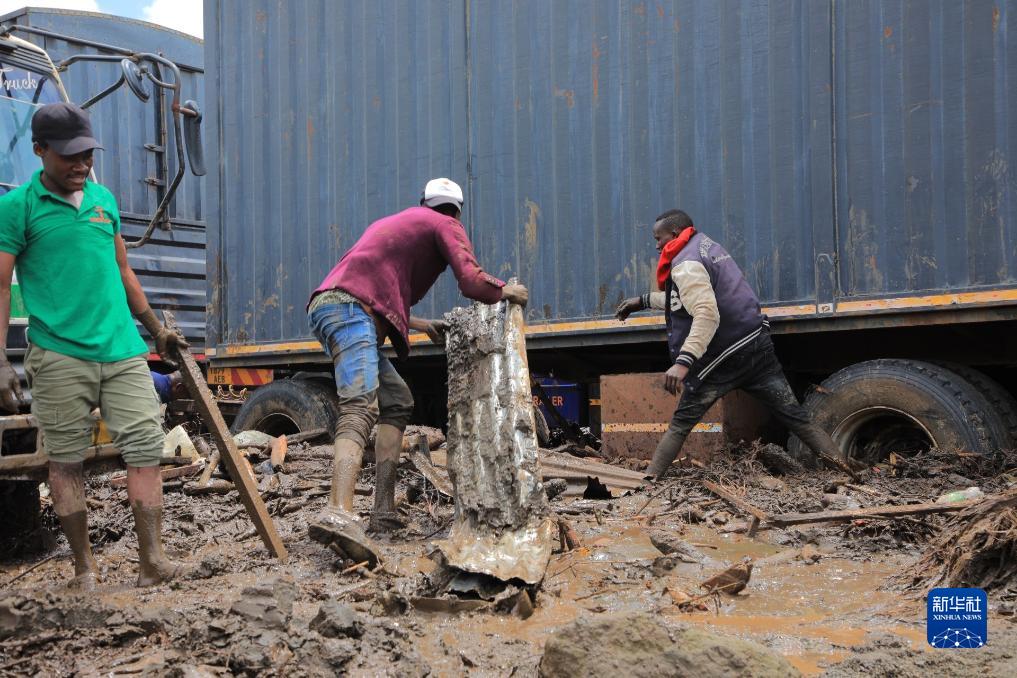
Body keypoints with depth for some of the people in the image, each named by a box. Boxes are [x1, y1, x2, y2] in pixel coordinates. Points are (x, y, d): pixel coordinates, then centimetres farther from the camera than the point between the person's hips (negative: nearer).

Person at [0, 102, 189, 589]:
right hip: (59, 354, -4)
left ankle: (151, 561, -1)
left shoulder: (104, 199, 15)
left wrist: (156, 329, 26)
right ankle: (84, 566, 16)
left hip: (123, 349, 4)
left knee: (145, 444, -3)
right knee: (66, 460, 4)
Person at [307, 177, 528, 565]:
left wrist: (421, 325, 44)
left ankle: (384, 513, 6)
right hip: (351, 309, -9)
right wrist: (507, 291, 16)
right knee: (361, 409, -25)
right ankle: (338, 514, -47)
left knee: (397, 402, 15)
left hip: (326, 305, 9)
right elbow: (472, 282, -3)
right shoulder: (446, 226, 12)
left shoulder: (395, 222, 36)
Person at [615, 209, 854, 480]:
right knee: (795, 416, 10)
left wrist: (683, 362, -36)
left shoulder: (686, 264, -12)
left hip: (724, 357, -8)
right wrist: (643, 301, 31)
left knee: (681, 424, 3)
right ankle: (848, 473, 9)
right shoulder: (707, 246, 17)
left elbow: (706, 314, -26)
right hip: (758, 344, 8)